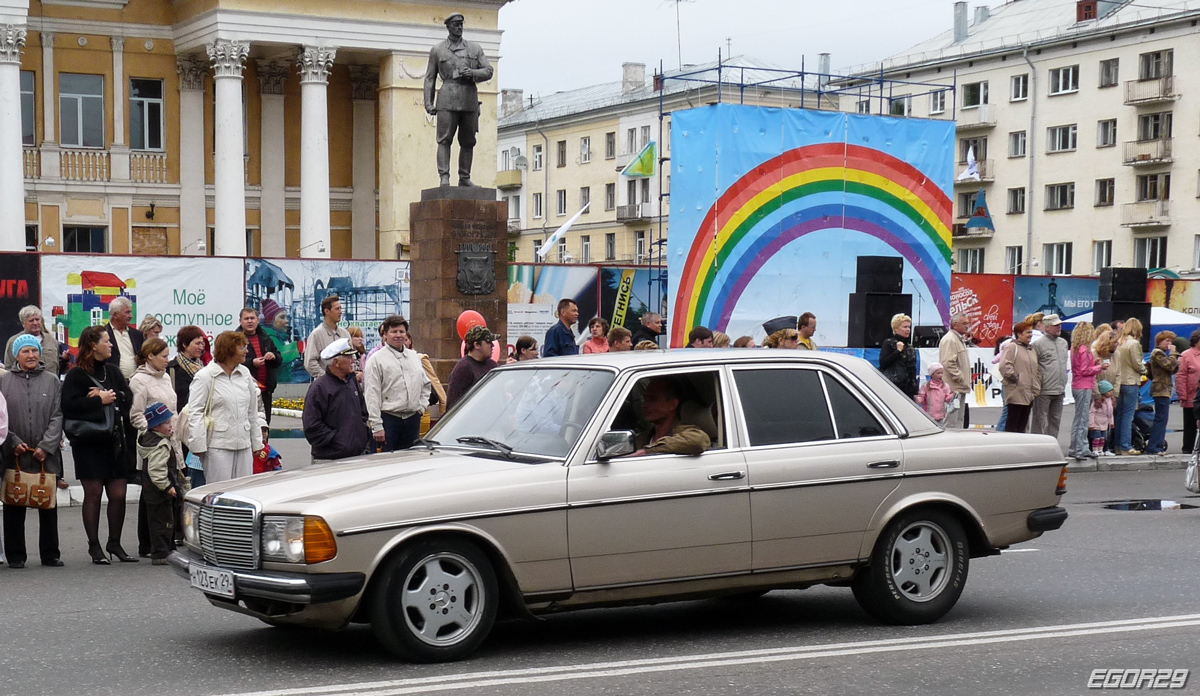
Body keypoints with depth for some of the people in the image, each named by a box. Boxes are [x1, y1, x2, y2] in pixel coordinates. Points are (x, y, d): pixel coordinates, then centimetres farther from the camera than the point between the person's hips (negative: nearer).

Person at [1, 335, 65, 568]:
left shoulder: (52, 380, 4)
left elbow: (57, 416, 0)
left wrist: (46, 446, -9)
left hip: (46, 455, 0)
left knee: (48, 506, 7)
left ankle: (50, 554, 15)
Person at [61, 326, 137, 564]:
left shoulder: (113, 371, 14)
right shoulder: (76, 375, -5)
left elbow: (128, 398, 5)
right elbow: (69, 405, -16)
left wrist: (110, 397, -12)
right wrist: (100, 400, -13)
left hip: (116, 441, 5)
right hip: (89, 443, -5)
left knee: (118, 494, 3)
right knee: (93, 493, 0)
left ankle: (114, 543, 16)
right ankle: (94, 546, 8)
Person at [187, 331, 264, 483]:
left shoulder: (245, 374, 13)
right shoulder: (205, 377, -4)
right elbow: (195, 413, -6)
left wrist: (256, 442, 19)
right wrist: (198, 445, -13)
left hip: (243, 445, 6)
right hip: (217, 446, -6)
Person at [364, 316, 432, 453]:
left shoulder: (415, 357, 16)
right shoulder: (377, 360, -3)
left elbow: (426, 384, 27)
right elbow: (372, 396, -7)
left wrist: (422, 406, 10)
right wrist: (377, 426, -13)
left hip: (413, 419, 5)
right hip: (389, 419, -5)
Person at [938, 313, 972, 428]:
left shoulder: (959, 339, 21)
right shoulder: (950, 340, -13)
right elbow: (948, 363, -22)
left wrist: (965, 381, 19)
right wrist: (960, 377, -20)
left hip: (960, 388, 11)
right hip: (953, 388, -11)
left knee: (960, 421, 14)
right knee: (952, 423, -11)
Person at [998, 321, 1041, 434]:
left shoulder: (1032, 349, 21)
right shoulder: (1012, 347, -7)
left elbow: (1036, 371, 25)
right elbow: (1004, 366, -18)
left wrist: (1036, 389, 15)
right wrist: (1015, 378, -14)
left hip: (1029, 395, 8)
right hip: (1016, 394, -8)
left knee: (1023, 424, 10)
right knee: (1012, 423, -6)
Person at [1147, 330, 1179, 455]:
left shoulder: (1161, 353, 22)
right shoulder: (1157, 353, -10)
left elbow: (1172, 370, 22)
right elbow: (1169, 366, -21)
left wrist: (1176, 364, 3)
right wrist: (1173, 353, -11)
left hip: (1163, 390, 11)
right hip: (1161, 390, -11)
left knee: (1161, 419, 11)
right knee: (1161, 418, -12)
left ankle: (1158, 446, 13)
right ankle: (1153, 447, -13)